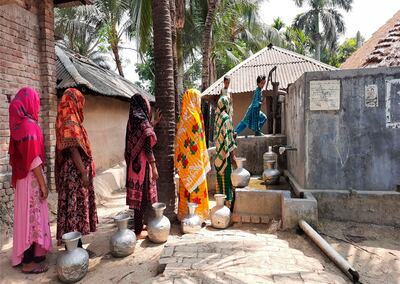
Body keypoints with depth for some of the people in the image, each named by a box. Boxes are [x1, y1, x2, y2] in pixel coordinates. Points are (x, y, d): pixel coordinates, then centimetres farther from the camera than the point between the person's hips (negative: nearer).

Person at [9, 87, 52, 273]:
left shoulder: (19, 124, 9)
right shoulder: (29, 125, -18)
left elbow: (17, 155, 14)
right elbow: (33, 159, -21)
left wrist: (15, 176, 21)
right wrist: (43, 184, -17)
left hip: (22, 177, 9)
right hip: (31, 178, -9)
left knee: (28, 216, 17)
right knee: (31, 217, -1)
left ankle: (28, 255, 29)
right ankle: (28, 262, 9)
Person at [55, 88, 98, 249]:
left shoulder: (69, 121, 15)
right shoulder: (70, 122, -15)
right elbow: (73, 150, -21)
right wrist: (84, 173, -21)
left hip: (74, 173, 10)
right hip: (75, 173, -10)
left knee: (73, 207, 13)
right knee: (76, 207, -4)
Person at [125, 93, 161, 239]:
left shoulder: (133, 121, 8)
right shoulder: (143, 122, -18)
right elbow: (147, 148, -19)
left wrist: (155, 121, 29)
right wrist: (154, 167, -15)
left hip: (134, 163, 9)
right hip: (142, 163, -9)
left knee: (138, 195, 18)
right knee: (142, 196, 0)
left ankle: (139, 224, 31)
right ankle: (138, 231, 10)